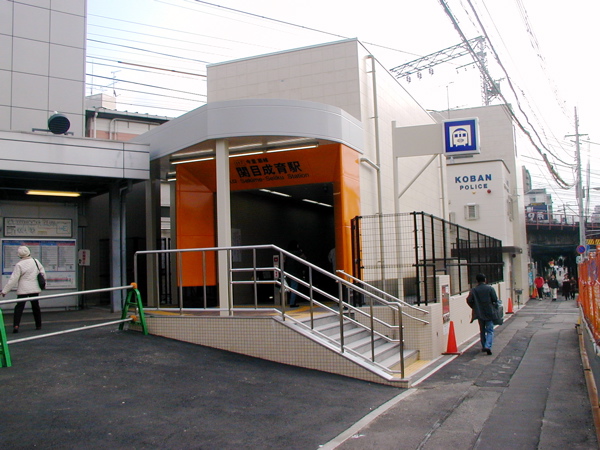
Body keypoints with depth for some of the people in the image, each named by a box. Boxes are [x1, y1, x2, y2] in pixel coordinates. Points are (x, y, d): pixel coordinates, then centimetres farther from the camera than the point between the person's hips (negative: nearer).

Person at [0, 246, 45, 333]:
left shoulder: (19, 265, -13)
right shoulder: (36, 261, -1)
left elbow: (13, 279, -12)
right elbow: (42, 272, 8)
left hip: (23, 290, -4)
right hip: (35, 289, 4)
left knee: (19, 307, 0)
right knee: (36, 307, 14)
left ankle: (16, 325, -14)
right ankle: (38, 325, 20)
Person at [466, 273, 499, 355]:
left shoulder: (473, 290, -2)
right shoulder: (490, 288, -5)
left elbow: (469, 300, -6)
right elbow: (495, 299, -9)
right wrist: (494, 306, 12)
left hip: (479, 313, 2)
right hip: (489, 313, -2)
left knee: (482, 330, 16)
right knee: (490, 330, 1)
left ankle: (483, 347, 21)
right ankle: (488, 346, -17)